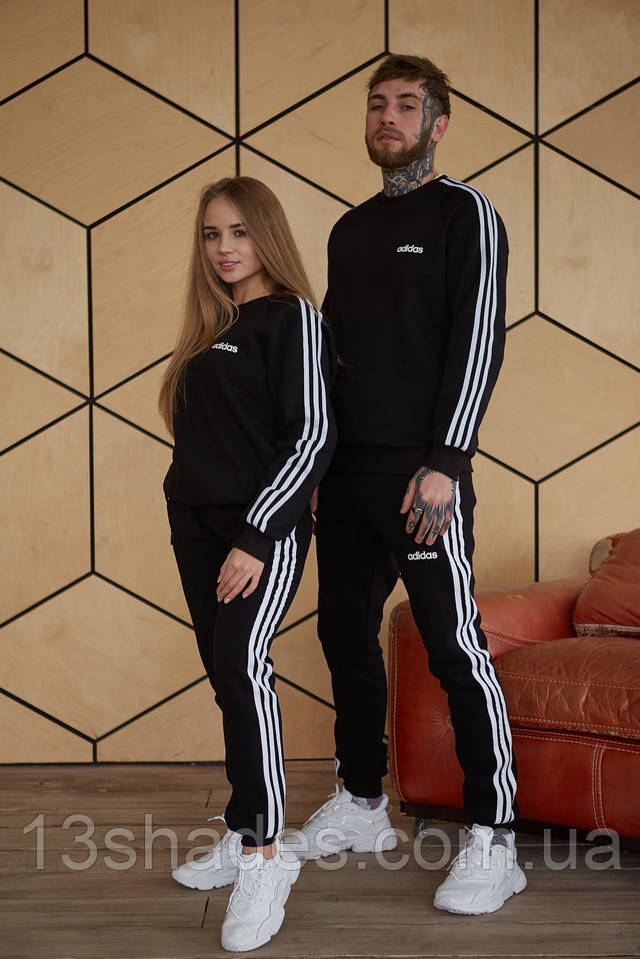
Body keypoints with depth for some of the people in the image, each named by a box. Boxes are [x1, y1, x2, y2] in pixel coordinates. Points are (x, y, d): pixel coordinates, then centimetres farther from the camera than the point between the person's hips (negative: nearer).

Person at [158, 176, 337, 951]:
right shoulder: (210, 327, 17)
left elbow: (313, 436, -13)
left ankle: (266, 854, -14)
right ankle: (241, 838, 19)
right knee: (227, 676, 9)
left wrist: (256, 536, -19)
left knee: (241, 662, -20)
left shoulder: (291, 317, -5)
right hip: (197, 524, 7)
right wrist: (192, 519, 12)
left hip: (263, 526, -7)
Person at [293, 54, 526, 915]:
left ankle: (493, 840, -1)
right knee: (346, 633, 11)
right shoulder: (351, 229, 18)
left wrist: (445, 463, -19)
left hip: (421, 471, -7)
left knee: (455, 644, -7)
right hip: (346, 471, 7)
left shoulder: (464, 213, -2)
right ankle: (362, 805, 25)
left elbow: (478, 341, -11)